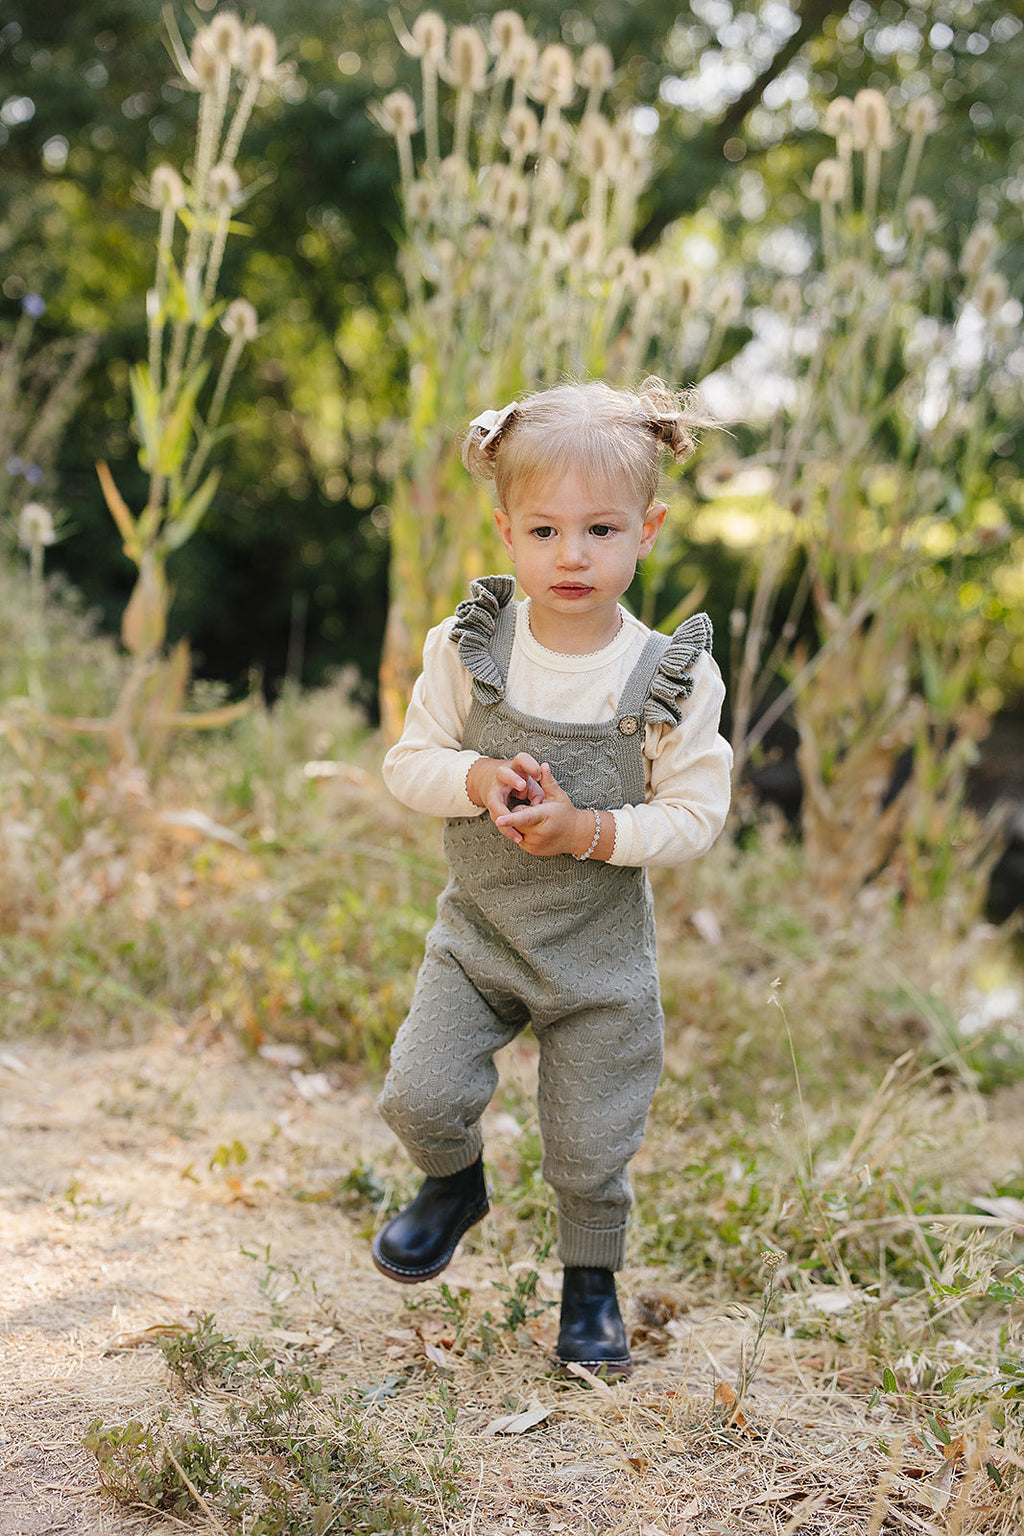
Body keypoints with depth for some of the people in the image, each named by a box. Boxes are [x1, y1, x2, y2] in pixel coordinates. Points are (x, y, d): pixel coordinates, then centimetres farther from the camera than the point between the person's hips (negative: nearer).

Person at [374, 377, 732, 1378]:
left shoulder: (673, 679, -13)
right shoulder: (466, 649, -9)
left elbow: (695, 815, -10)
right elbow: (408, 761, -2)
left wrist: (589, 829, -24)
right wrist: (478, 779, -22)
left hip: (600, 949, -1)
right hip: (478, 929, 1)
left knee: (591, 1147, 8)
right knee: (419, 1095, -7)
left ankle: (590, 1280, 36)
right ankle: (455, 1184, 28)